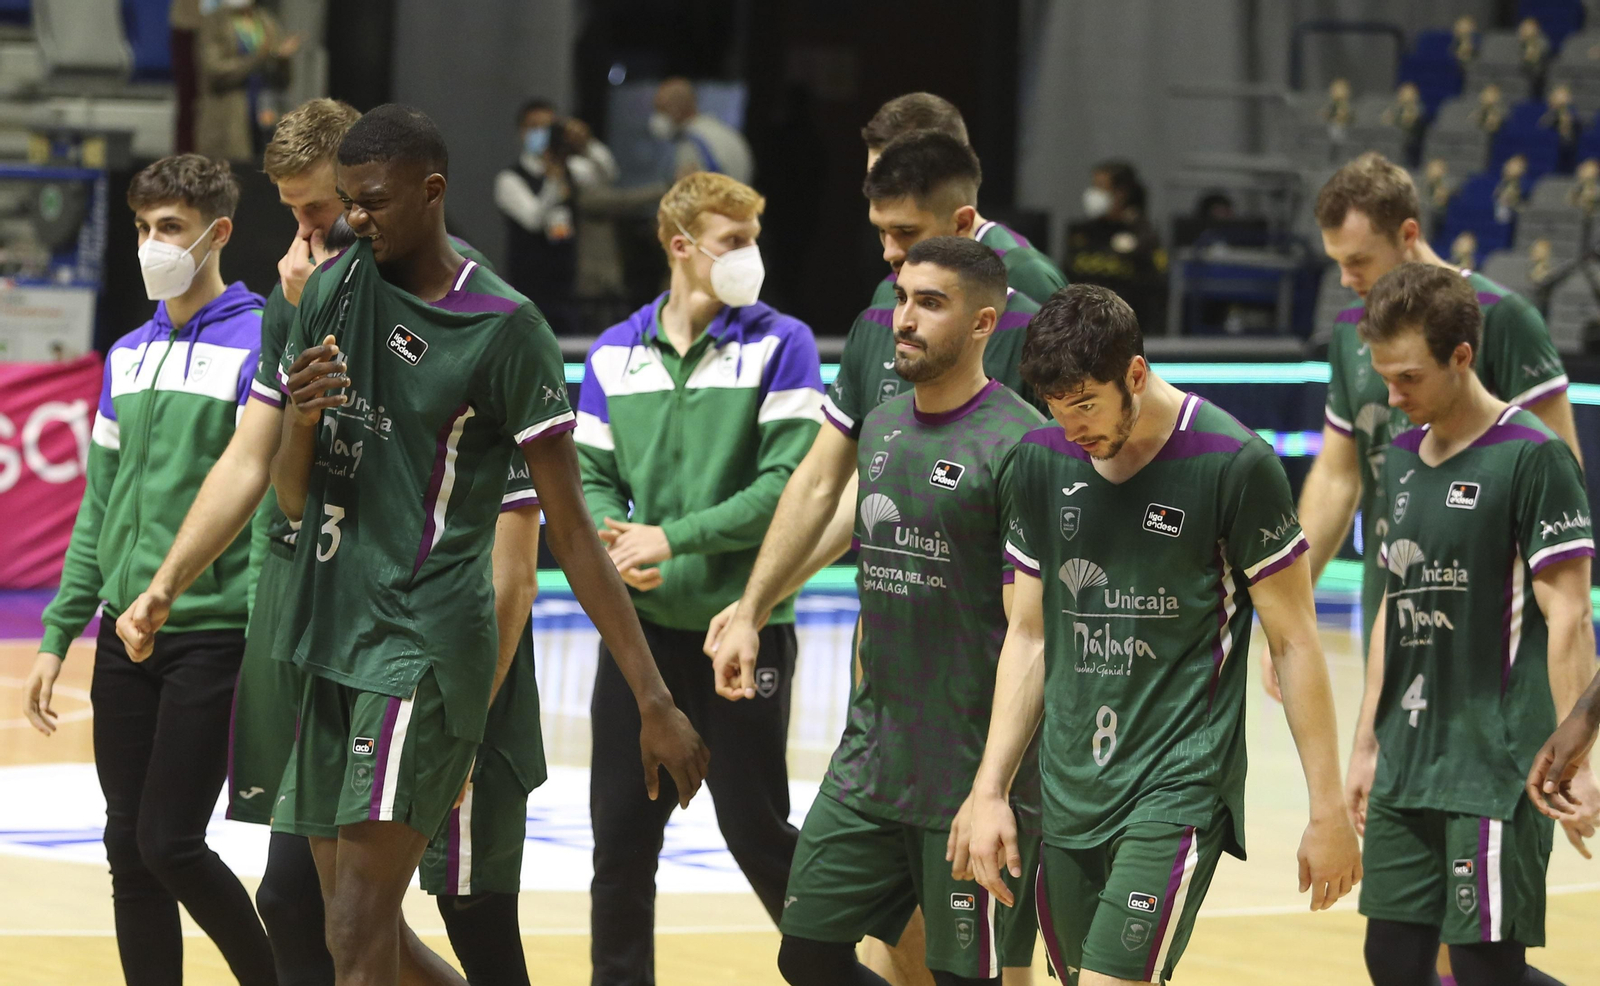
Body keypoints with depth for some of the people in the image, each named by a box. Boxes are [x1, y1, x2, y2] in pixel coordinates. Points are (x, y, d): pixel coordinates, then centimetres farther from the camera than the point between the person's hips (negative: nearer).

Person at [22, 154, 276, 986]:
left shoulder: (260, 346, -6)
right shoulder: (127, 356, 14)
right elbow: (99, 510, 17)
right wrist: (57, 638, 13)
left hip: (216, 633, -6)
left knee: (170, 845, -8)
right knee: (129, 854, 5)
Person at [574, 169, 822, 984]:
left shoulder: (779, 345, -5)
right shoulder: (615, 354, 7)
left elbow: (790, 484, -13)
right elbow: (590, 479, 7)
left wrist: (672, 538, -18)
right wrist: (615, 544, -15)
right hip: (641, 625, 4)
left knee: (755, 830, 2)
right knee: (621, 831, 6)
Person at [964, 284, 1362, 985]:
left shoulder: (1234, 465, -10)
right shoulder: (1038, 464, 4)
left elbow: (1293, 643, -5)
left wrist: (1327, 809, -4)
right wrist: (990, 791, 8)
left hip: (1180, 788, -6)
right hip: (1070, 790, 6)